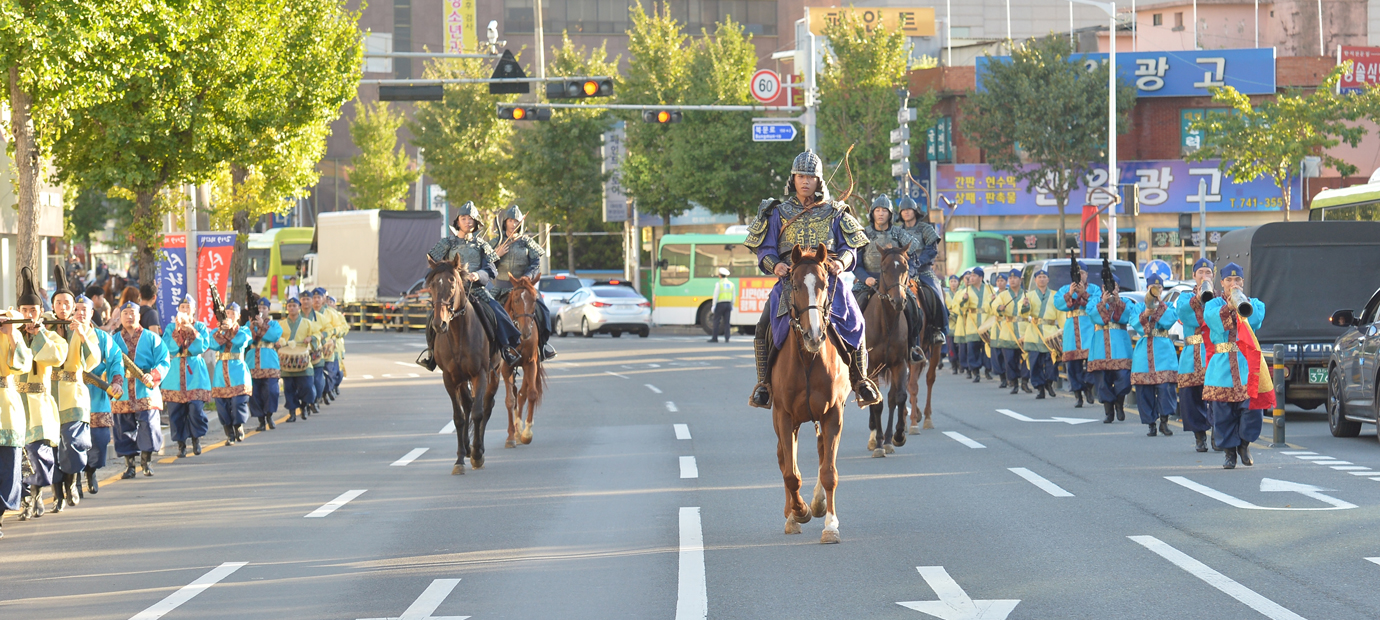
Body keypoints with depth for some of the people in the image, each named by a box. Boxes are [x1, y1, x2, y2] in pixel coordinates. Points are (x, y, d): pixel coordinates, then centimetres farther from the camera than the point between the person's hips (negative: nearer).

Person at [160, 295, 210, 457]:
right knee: (175, 410, -2)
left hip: (195, 373, -1)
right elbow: (169, 348, -6)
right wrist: (177, 330, -17)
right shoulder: (171, 327, 8)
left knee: (196, 407, -12)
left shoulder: (201, 327, 8)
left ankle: (196, 438, 10)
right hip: (175, 374, 1)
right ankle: (181, 444, 8)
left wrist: (191, 329, -14)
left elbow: (203, 346, -8)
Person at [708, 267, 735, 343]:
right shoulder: (731, 284, 8)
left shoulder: (719, 283, -9)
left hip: (720, 304, -5)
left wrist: (713, 306, -9)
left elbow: (716, 295, -12)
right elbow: (733, 297, 9)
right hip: (728, 304, 5)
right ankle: (726, 339, -4)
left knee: (716, 321, 2)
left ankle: (714, 338, 2)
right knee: (726, 322, 3)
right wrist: (732, 307, 16)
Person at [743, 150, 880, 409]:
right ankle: (765, 383, -6)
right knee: (765, 327, -20)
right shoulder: (779, 212, 12)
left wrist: (841, 262, -12)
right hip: (789, 279, 0)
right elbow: (765, 249, 9)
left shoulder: (834, 213, 12)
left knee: (853, 322, -20)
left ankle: (860, 379, -4)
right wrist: (774, 265, -13)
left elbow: (849, 247, 10)